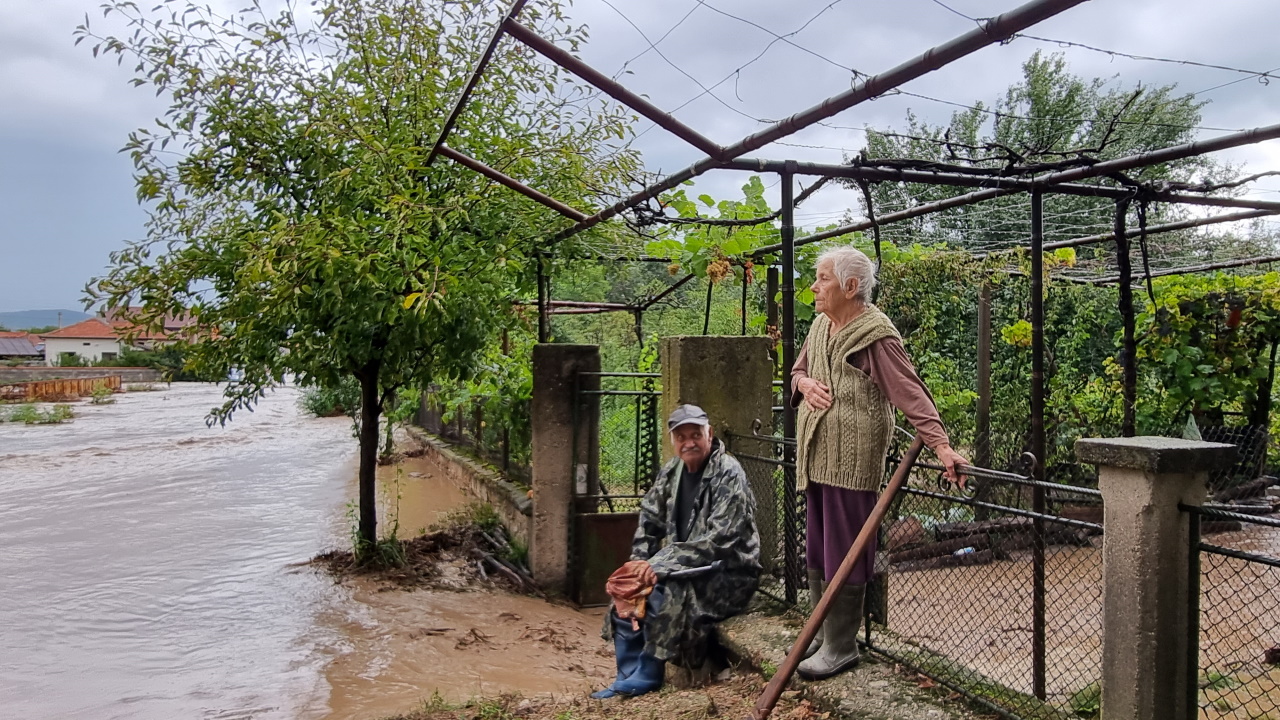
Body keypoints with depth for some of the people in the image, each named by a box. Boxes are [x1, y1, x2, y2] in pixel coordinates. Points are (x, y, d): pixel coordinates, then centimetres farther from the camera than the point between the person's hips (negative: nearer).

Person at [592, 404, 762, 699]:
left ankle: (645, 677, -9)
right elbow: (649, 518, 11)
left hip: (729, 573, -8)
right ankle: (627, 677, 2)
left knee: (665, 592, -29)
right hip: (685, 566, 8)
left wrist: (661, 565, -25)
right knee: (625, 586, -6)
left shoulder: (728, 473, -17)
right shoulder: (672, 471, 5)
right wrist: (641, 563, -6)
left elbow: (719, 539, -24)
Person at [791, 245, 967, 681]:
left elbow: (909, 390, -19)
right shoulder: (821, 326, 12)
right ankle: (823, 633, 32)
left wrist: (940, 444, -28)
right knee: (817, 550, 16)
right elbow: (797, 369, 24)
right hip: (815, 456, 8)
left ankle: (841, 648, 14)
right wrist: (804, 383, 0)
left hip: (852, 459, -8)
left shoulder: (875, 335, -13)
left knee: (843, 552, 0)